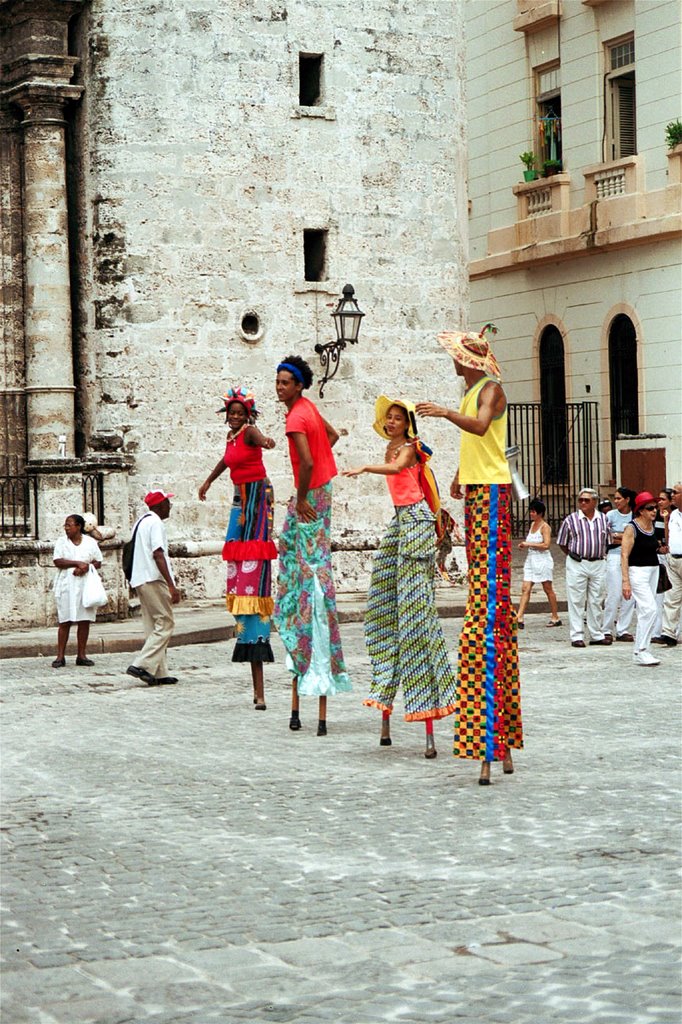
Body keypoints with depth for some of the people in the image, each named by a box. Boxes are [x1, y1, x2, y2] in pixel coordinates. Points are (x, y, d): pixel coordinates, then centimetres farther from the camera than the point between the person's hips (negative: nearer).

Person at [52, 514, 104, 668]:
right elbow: (57, 561, -7)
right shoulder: (61, 541, 4)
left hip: (85, 586, 1)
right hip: (66, 587, -1)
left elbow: (98, 562, 6)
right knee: (64, 621, -3)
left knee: (84, 621, 1)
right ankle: (60, 656, -1)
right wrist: (78, 563, -16)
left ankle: (81, 655, 8)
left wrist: (86, 567, -13)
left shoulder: (90, 542, 7)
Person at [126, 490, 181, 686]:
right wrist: (171, 585, -22)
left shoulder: (141, 522, 20)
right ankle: (142, 665, -15)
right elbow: (158, 555, -19)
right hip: (154, 579, -10)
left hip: (140, 580, 10)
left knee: (153, 626, 10)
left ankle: (158, 673, 9)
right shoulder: (155, 522, -10)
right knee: (165, 623, -7)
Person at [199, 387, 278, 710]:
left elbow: (258, 437, -35)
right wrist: (208, 480, 55)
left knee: (253, 571, -14)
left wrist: (264, 440, -59)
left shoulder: (249, 431, -9)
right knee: (237, 566, 5)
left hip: (257, 498, -9)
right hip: (240, 500, 9)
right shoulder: (231, 435, 16)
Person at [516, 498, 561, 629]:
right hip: (531, 559, 7)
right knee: (525, 588, -4)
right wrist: (524, 544, 8)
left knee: (548, 589, 3)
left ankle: (555, 618, 14)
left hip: (542, 560, -7)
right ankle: (519, 618, -10)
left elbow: (546, 545, -21)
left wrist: (529, 544, -17)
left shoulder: (545, 527, -10)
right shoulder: (532, 524, 14)